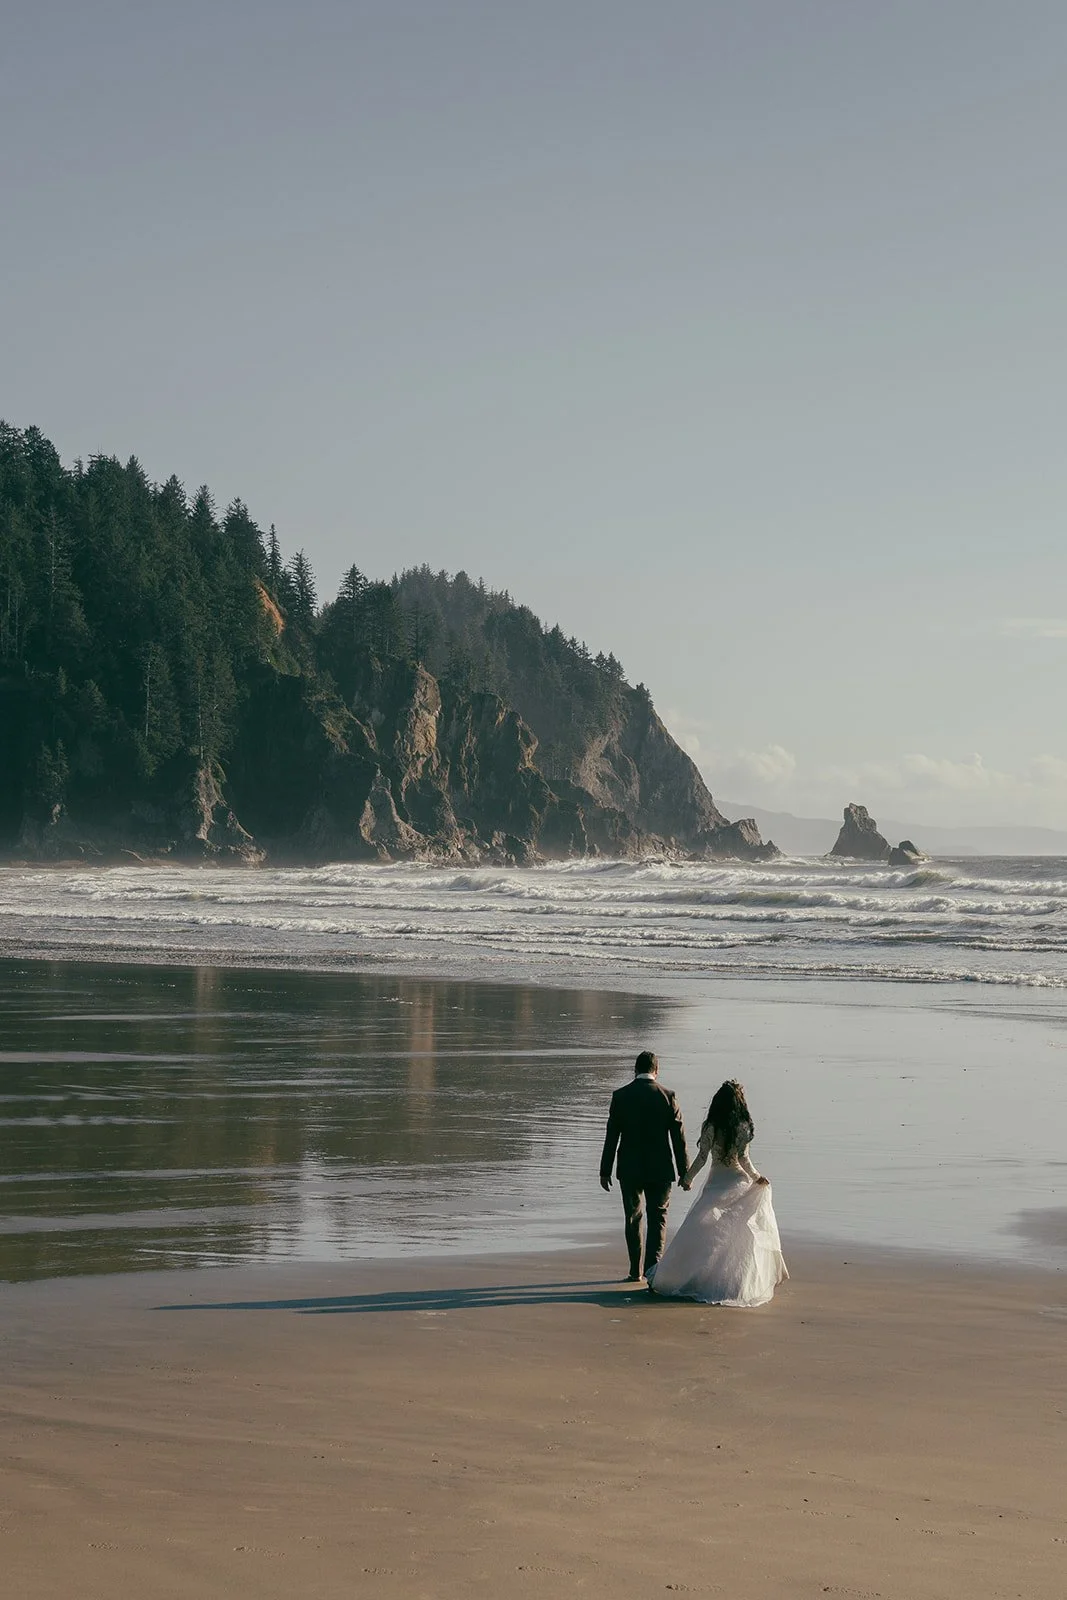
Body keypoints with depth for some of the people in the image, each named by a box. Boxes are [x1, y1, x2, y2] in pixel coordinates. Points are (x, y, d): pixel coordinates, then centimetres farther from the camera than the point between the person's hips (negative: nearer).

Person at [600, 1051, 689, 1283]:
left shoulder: (620, 1096, -4)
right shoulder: (667, 1096, -6)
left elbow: (611, 1136, -3)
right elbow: (678, 1137, -4)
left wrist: (605, 1170, 4)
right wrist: (685, 1172, 2)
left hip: (630, 1169, 1)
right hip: (660, 1168, -1)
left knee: (633, 1218, 13)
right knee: (658, 1218, 8)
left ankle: (636, 1271, 15)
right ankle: (652, 1269, -4)